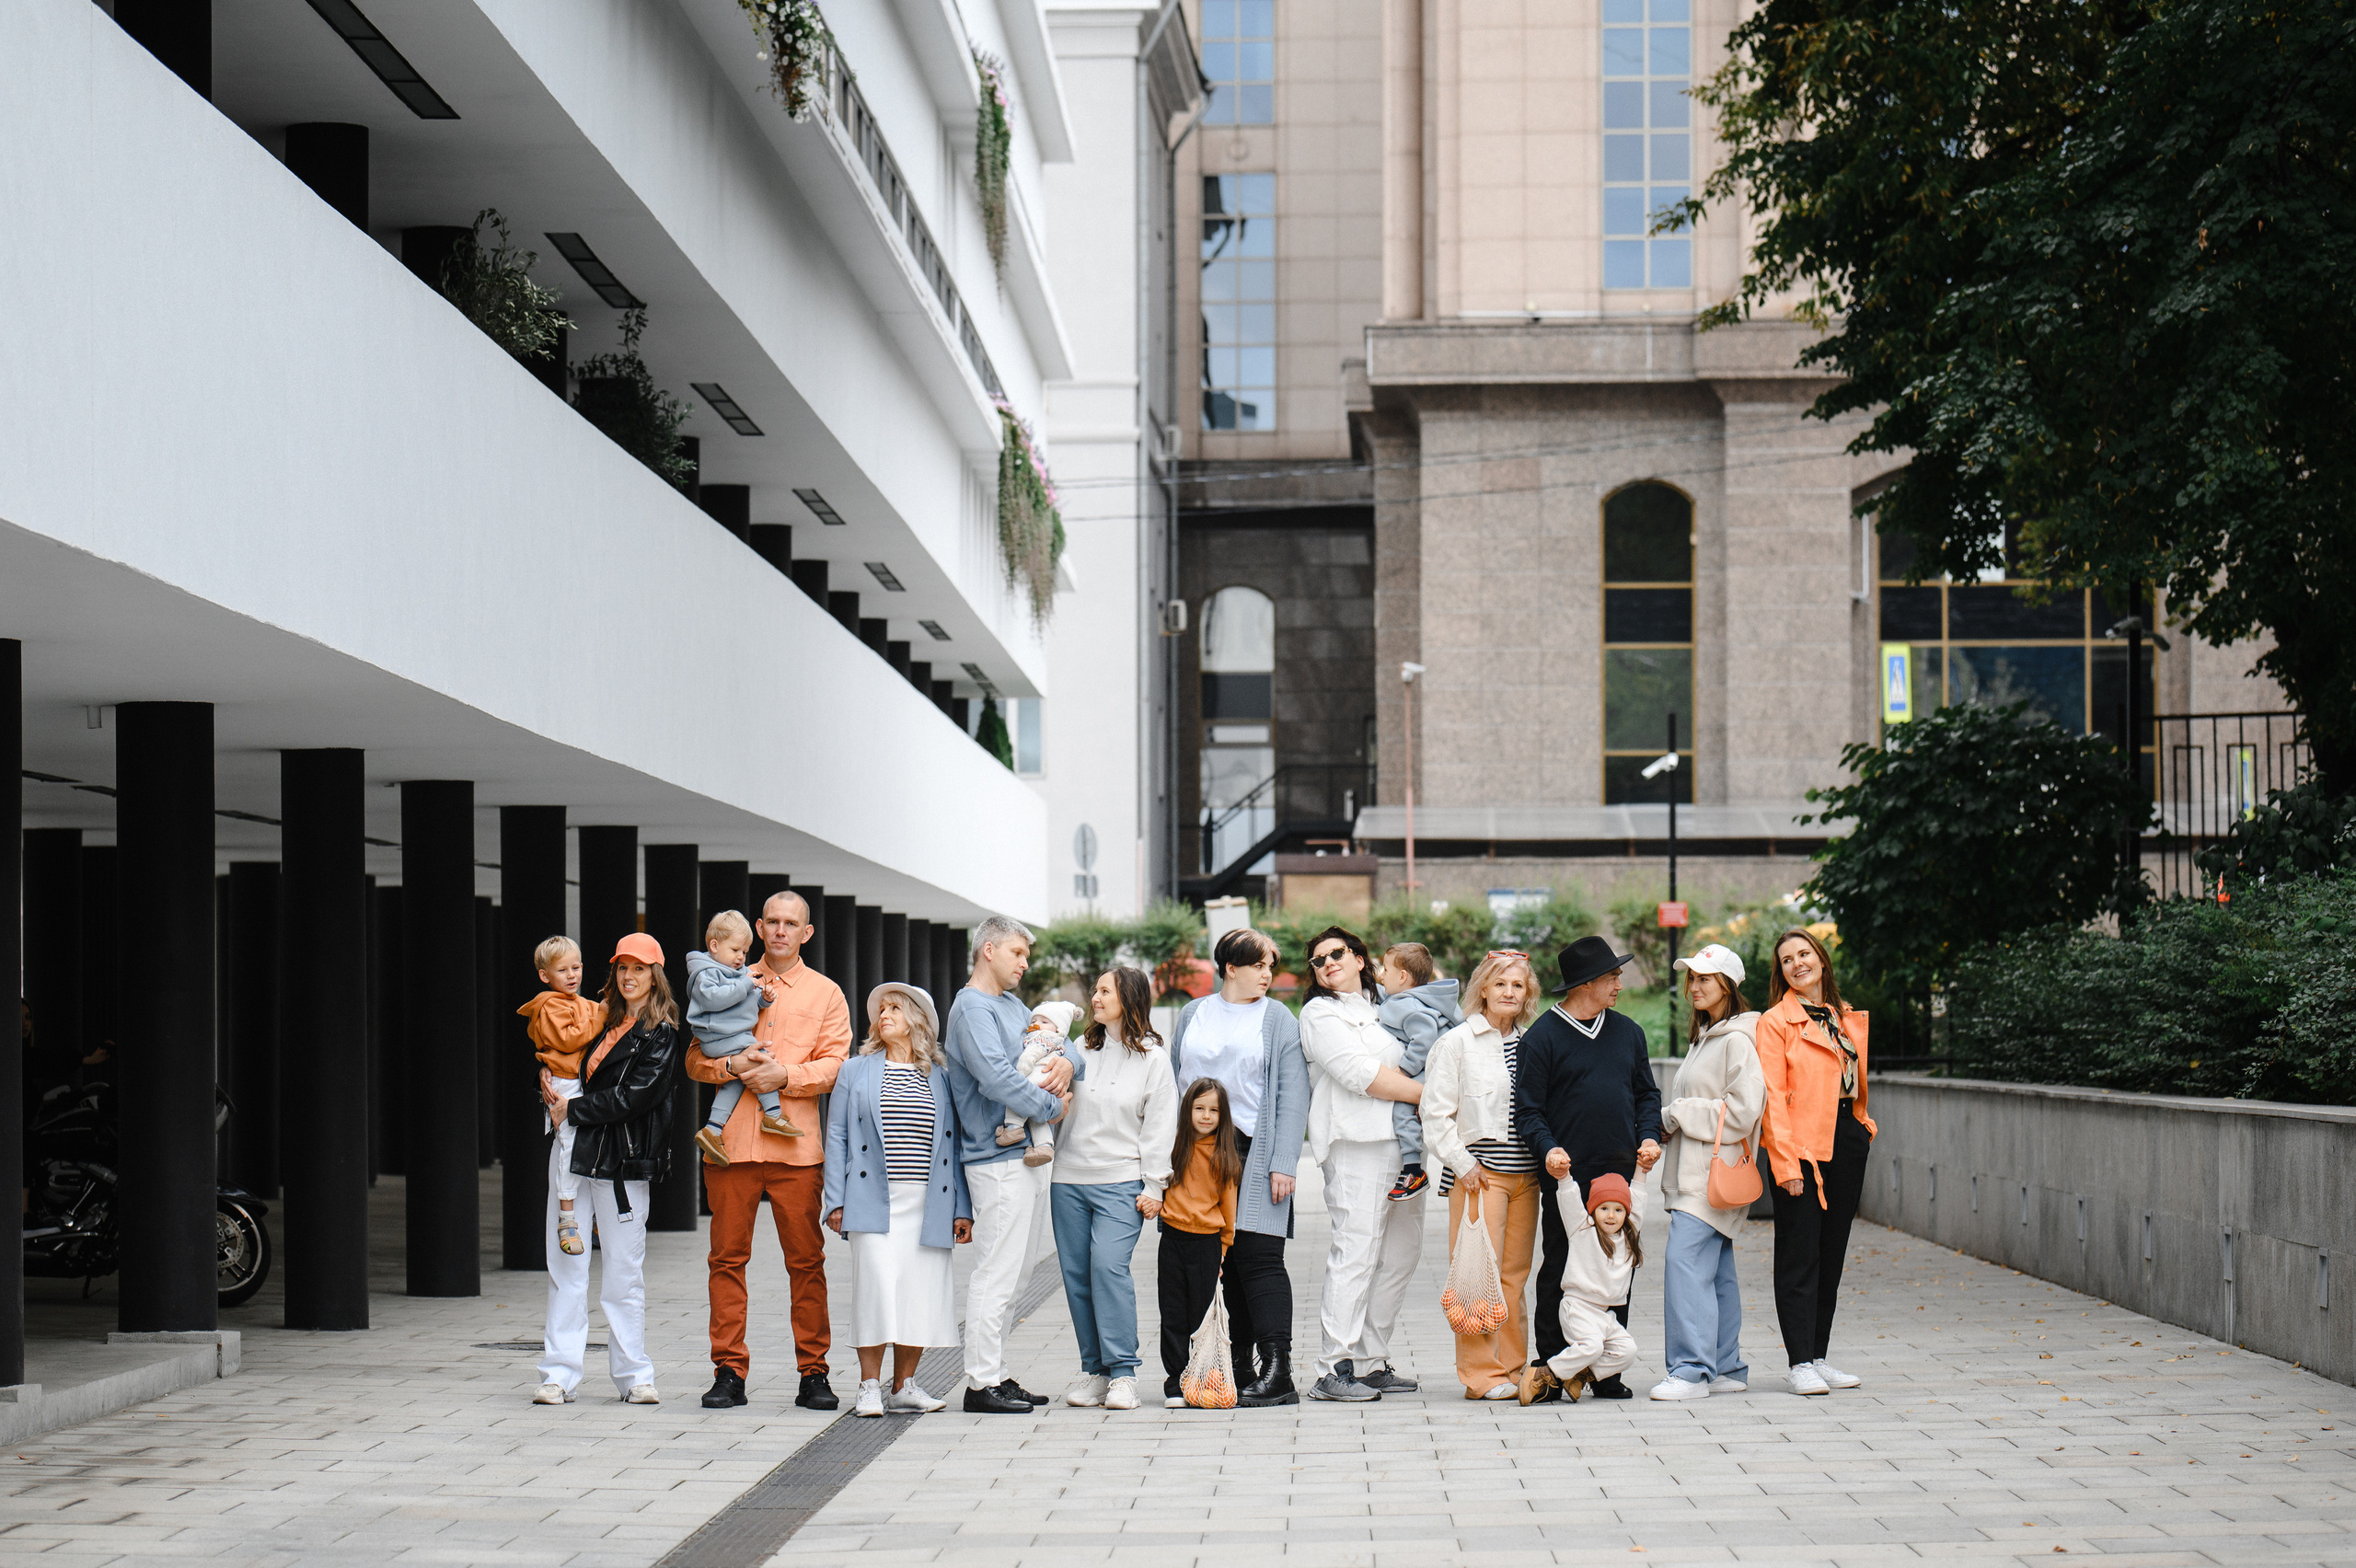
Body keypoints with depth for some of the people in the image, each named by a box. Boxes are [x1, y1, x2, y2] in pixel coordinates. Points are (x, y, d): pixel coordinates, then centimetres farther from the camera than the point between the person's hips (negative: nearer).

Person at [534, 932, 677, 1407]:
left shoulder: (661, 1034, -1)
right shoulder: (604, 1020, 18)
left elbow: (634, 1096, -13)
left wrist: (573, 1110, -11)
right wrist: (551, 1089, 4)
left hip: (622, 1160, -6)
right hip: (573, 1152, 6)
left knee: (624, 1271, -1)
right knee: (566, 1265, 1)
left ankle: (633, 1375, 8)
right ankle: (559, 1374, 3)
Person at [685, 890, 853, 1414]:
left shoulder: (825, 994, 12)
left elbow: (834, 1066, 1)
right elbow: (695, 1060, 11)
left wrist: (785, 1076, -14)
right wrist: (731, 1065, -9)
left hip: (796, 1147, -1)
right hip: (732, 1140, 1)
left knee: (806, 1261, -1)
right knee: (727, 1257, -1)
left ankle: (814, 1373, 5)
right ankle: (729, 1371, 4)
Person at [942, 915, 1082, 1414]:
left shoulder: (1013, 1006, 18)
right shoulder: (972, 1007, -11)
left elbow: (1057, 1040, 22)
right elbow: (996, 1076, -23)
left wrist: (1066, 1062, -1)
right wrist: (1052, 1106, -13)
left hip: (1027, 1155, 10)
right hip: (998, 1158, -10)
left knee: (1005, 1275, 13)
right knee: (995, 1274, -9)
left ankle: (995, 1375, 19)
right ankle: (982, 1383, -7)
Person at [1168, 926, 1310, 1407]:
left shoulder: (1278, 1019, 4)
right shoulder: (1192, 1015, 14)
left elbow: (1292, 1095, -2)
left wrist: (1283, 1163, -11)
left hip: (1254, 1154, -3)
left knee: (1259, 1258, -9)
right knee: (1218, 1263, 3)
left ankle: (1277, 1371, -10)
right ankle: (1239, 1367, 9)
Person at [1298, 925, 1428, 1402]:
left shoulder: (1380, 1009, 23)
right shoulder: (1320, 1014, 0)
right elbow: (1361, 1074, -11)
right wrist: (1427, 1094, -9)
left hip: (1402, 1141, 8)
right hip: (1357, 1145, -8)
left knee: (1403, 1251, 8)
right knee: (1355, 1251, -12)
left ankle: (1373, 1362, 14)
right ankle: (1333, 1370, -11)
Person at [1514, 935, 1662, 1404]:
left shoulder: (1626, 1031, 13)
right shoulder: (1542, 1037, -4)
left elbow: (1646, 1093, 19)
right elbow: (1527, 1108, -5)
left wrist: (1648, 1136, 1)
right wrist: (1548, 1148, -21)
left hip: (1620, 1174, 5)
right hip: (1567, 1176, -5)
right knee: (1558, 1273, -1)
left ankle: (1607, 1372, 15)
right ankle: (1549, 1371, 7)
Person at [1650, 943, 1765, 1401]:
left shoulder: (1737, 1040, -11)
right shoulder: (1703, 1037, 20)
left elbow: (1743, 1109, -19)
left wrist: (1676, 1114, -12)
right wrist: (1666, 1127, 11)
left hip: (1715, 1170, -10)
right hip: (1693, 1170, 10)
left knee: (1685, 1263, -16)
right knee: (1716, 1271, 10)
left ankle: (1691, 1370, -17)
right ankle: (1726, 1367, 14)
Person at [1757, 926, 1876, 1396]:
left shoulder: (1847, 1019, 14)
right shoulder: (1775, 1022, -5)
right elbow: (1773, 1097, -11)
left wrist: (1864, 1124, 10)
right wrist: (1785, 1162, -17)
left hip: (1847, 1143, 6)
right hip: (1802, 1147, -6)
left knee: (1832, 1255, 10)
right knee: (1800, 1256, -4)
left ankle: (1819, 1356, 16)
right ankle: (1801, 1362, -3)